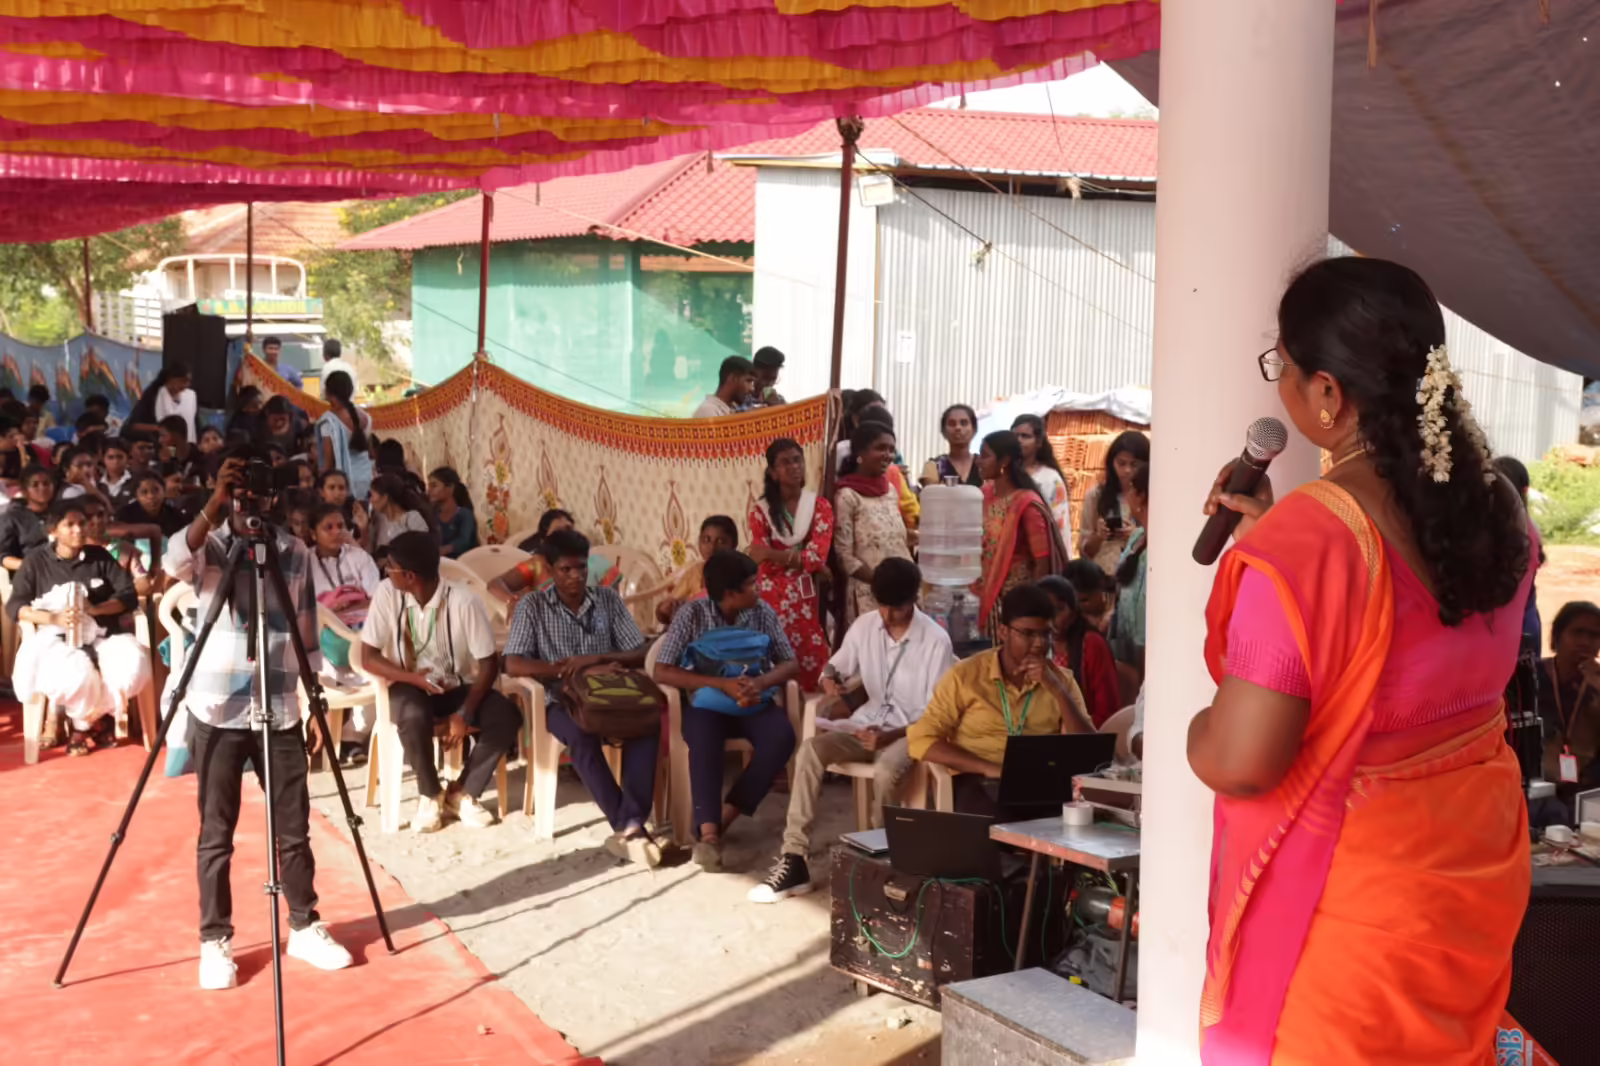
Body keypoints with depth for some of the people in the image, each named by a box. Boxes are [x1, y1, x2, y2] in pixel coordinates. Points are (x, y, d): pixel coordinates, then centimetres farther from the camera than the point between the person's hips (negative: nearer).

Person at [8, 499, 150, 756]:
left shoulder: (99, 556, 8)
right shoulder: (37, 560, 4)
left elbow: (130, 596, 2)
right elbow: (14, 606, -1)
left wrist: (95, 609, -17)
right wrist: (53, 618, -19)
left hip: (102, 634, 2)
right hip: (57, 637, -2)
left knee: (135, 662, -30)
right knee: (77, 673, -36)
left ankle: (90, 719, -3)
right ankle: (87, 721, 0)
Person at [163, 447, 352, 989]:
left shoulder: (295, 553, 5)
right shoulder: (208, 546, -2)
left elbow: (307, 639, 9)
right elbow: (174, 562, -28)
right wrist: (213, 504, -38)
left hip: (280, 711, 2)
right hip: (217, 711, -2)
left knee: (294, 829, 8)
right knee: (216, 833, 4)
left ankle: (305, 927, 23)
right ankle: (215, 941, 17)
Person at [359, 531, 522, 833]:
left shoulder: (463, 600, -20)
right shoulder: (387, 593, -15)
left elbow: (489, 663, -15)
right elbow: (368, 658, -12)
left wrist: (466, 714, -24)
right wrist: (414, 677, -28)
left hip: (459, 686, 0)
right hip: (411, 685, 0)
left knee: (508, 717, -26)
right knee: (414, 718, -35)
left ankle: (462, 793, -4)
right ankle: (430, 795, -7)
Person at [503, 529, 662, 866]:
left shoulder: (609, 600, 8)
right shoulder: (532, 606, 1)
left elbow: (639, 655, 3)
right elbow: (514, 665, -9)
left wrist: (598, 658, -16)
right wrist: (565, 668, -18)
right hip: (561, 700, -2)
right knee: (582, 736, -37)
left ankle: (629, 827, -36)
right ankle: (630, 826, -32)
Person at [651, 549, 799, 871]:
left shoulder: (763, 612, 0)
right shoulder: (693, 614, -8)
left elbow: (791, 663, 1)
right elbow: (662, 672, -14)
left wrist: (761, 682, -22)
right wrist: (722, 684, -24)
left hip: (755, 702, 2)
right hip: (708, 703, -2)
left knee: (782, 738, -30)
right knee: (703, 742, -37)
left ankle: (724, 818, -24)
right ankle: (708, 832, -42)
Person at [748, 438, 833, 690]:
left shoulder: (820, 506, 4)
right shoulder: (761, 511, 5)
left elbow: (817, 556, -8)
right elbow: (762, 559, -4)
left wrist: (772, 554, -18)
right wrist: (804, 560, -10)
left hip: (806, 596, 0)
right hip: (772, 596, 0)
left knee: (811, 659, -4)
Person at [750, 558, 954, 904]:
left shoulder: (935, 640, -13)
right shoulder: (864, 625, 1)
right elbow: (834, 669, 13)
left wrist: (889, 736, -27)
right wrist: (832, 687, -12)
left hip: (911, 732, -4)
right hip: (866, 723, 5)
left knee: (885, 771, -38)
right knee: (809, 751, -23)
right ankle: (794, 859, -24)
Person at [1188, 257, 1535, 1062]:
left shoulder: (1309, 538, -27)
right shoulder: (1493, 506, -3)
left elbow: (1239, 761, -27)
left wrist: (1198, 726, -5)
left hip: (1351, 898, -7)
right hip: (1475, 857, 7)